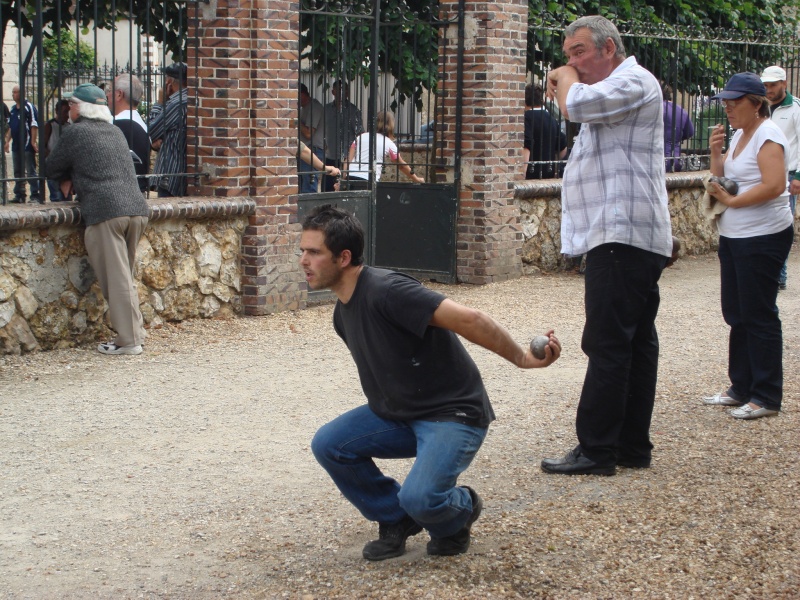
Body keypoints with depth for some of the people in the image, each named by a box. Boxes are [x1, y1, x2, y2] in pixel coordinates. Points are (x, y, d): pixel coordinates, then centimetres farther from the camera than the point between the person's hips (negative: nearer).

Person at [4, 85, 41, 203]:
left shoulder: (29, 107, -9)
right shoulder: (12, 109, 15)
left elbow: (34, 126, -13)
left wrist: (33, 141, -17)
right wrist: (7, 141, 14)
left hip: (27, 146, -8)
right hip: (16, 146, 8)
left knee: (31, 172, -6)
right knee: (18, 172, 12)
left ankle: (35, 195, -4)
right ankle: (19, 195, 18)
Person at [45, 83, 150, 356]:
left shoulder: (75, 132, 3)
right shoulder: (116, 132, 24)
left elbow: (52, 167, 12)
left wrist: (67, 179, 29)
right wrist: (74, 179, 23)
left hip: (106, 212, -7)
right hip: (137, 209, 7)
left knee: (116, 278, -6)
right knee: (125, 277, 15)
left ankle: (129, 340, -8)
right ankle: (135, 331, 14)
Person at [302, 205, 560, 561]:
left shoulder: (385, 291, -25)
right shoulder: (342, 314, 5)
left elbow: (469, 321, -30)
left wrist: (522, 358, -27)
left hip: (453, 415, -8)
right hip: (396, 414, 8)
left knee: (419, 498, -29)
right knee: (328, 445, -10)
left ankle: (460, 510, 9)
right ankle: (396, 518, 10)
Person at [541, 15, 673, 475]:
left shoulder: (634, 81, -9)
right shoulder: (613, 91, 24)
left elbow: (577, 104, -22)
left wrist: (566, 78, -5)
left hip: (623, 238, -11)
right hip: (621, 236, 11)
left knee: (608, 346, -10)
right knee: (636, 343, 10)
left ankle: (596, 451, -8)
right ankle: (633, 446, 14)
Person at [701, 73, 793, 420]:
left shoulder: (767, 136, -14)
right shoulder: (739, 135, 13)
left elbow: (774, 185, -25)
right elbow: (722, 179, 16)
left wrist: (732, 201, -18)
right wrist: (716, 152, 0)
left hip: (763, 238, -9)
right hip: (734, 236, 9)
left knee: (759, 316, -5)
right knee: (736, 314, 13)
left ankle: (767, 398, 2)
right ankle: (742, 388, 22)